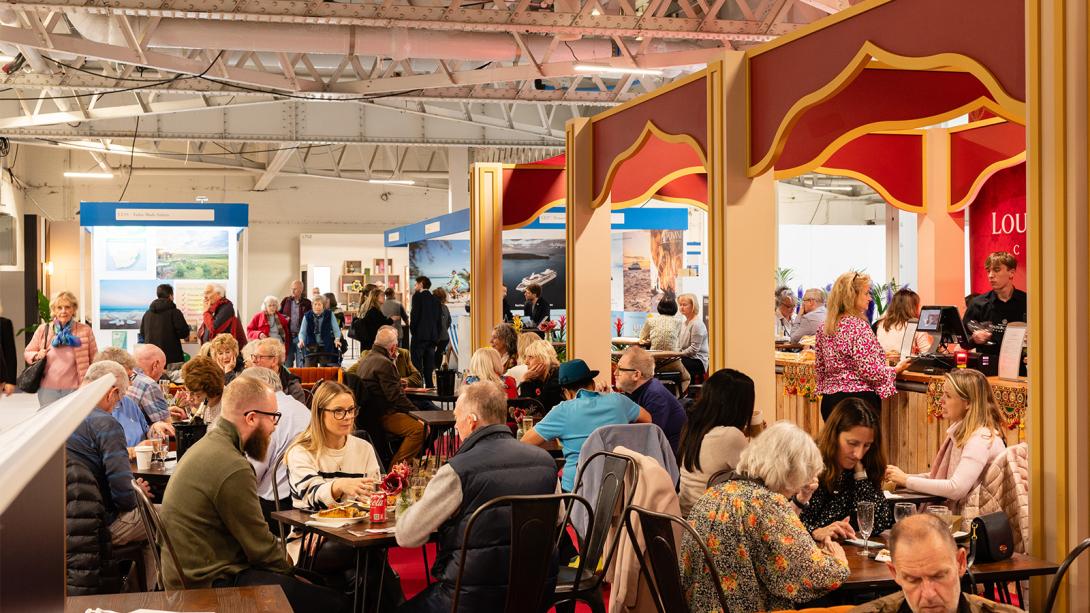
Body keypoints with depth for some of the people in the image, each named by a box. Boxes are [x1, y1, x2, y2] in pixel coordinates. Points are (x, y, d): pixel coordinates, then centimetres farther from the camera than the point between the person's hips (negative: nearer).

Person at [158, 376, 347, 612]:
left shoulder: (209, 443, 8)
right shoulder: (233, 469, -23)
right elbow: (261, 547, -14)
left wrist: (283, 556, 7)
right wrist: (289, 565, 3)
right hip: (211, 583, -10)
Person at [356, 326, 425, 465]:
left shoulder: (368, 359, 17)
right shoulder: (384, 363, -17)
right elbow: (396, 396, -20)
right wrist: (415, 411, -15)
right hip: (382, 416, -12)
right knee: (419, 428, -25)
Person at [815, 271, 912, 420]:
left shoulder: (825, 328, 9)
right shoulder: (859, 326, -13)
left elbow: (819, 368, 15)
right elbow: (868, 370, -16)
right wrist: (896, 369, -1)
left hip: (829, 399, 8)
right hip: (859, 399, -8)